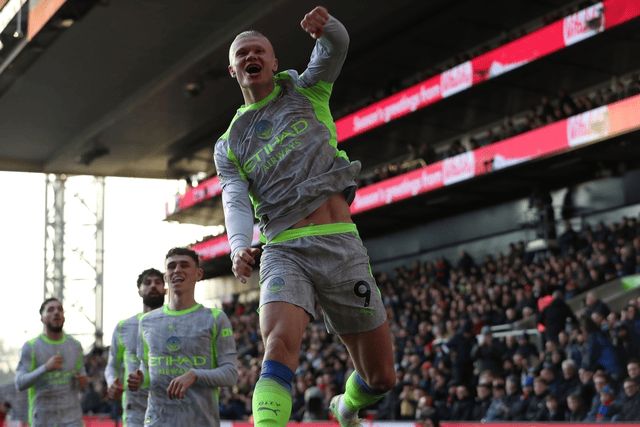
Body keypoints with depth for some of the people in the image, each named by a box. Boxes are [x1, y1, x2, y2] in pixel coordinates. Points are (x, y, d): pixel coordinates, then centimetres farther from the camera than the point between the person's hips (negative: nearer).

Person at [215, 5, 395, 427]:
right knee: (280, 342, -30)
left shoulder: (304, 91, 16)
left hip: (341, 244, 0)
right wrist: (239, 247, -22)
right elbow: (236, 201, 0)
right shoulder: (228, 145, 16)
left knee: (382, 377, 7)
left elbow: (336, 47, -1)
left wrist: (325, 27, -25)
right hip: (284, 250, 0)